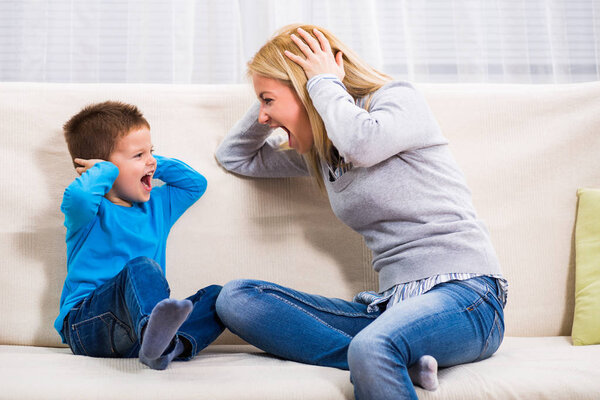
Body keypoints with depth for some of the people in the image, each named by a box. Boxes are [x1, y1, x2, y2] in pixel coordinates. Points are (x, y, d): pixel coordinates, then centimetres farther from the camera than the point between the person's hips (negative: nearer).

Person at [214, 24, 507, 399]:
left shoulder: (399, 98, -1)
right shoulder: (318, 149, 19)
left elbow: (362, 143, -24)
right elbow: (234, 157, 30)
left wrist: (325, 83, -6)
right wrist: (269, 104, 14)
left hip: (464, 291, -8)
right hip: (394, 302, 8)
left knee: (370, 348, -41)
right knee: (236, 297, -8)